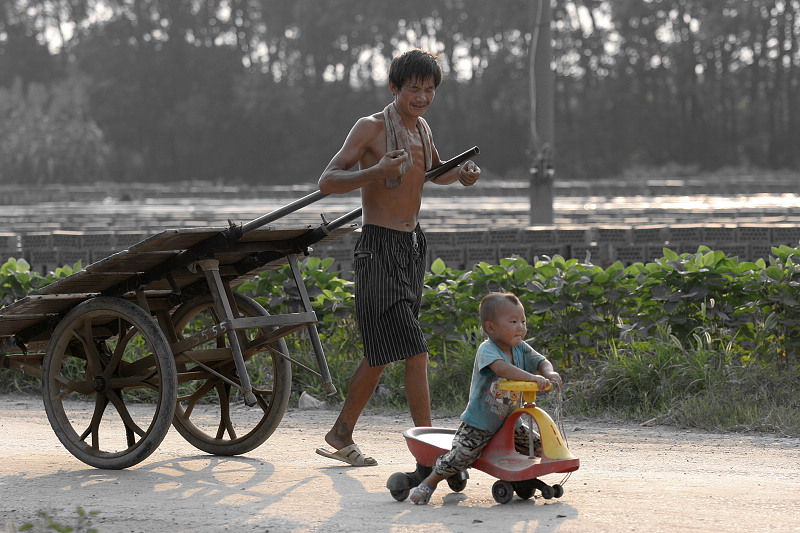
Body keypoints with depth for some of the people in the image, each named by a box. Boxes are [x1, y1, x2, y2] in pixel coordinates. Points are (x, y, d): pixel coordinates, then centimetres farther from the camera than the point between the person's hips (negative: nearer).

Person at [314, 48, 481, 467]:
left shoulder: (421, 129, 13)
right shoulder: (371, 127, -10)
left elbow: (435, 174, 32)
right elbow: (327, 182, -14)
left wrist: (460, 174, 9)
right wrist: (376, 171, -30)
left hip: (412, 247, 8)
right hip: (378, 248, -8)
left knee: (382, 353, 14)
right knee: (415, 353, -15)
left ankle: (340, 437, 26)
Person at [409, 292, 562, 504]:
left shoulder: (521, 349, 3)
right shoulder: (487, 349, -21)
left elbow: (540, 361, -1)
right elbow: (500, 367, -38)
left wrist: (548, 373, -26)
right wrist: (531, 378, -46)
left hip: (508, 421, 7)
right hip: (479, 422, -7)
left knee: (538, 447, 6)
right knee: (460, 458, -16)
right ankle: (429, 483, 7)